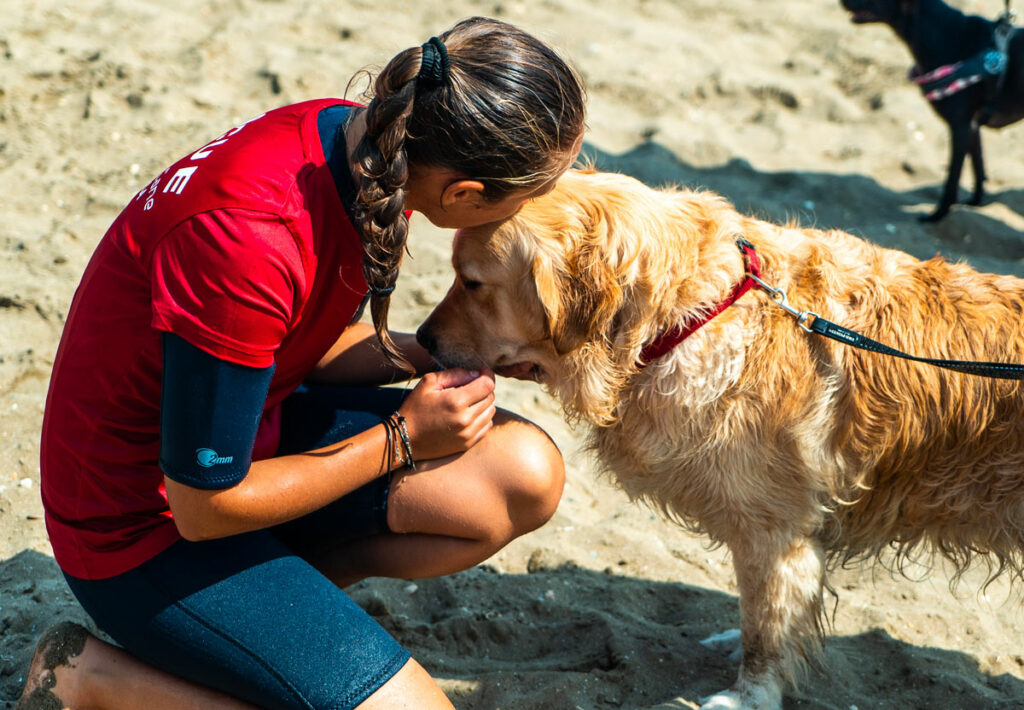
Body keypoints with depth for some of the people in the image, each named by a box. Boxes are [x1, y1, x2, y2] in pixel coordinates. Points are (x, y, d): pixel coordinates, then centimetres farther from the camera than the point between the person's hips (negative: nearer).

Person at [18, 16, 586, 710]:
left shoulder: (356, 135, -9)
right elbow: (206, 507, -24)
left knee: (528, 475, -8)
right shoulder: (249, 238, -35)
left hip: (248, 427, 8)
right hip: (147, 522, -8)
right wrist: (403, 438, -16)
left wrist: (427, 353, -7)